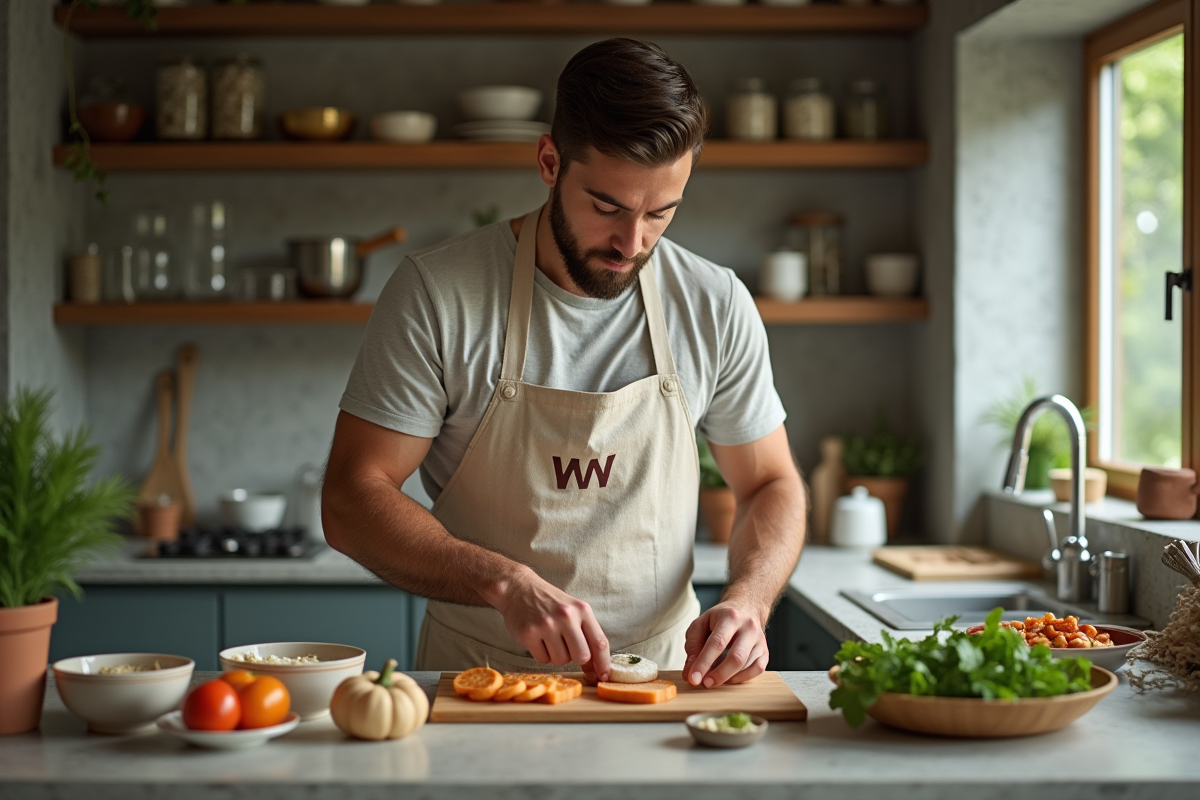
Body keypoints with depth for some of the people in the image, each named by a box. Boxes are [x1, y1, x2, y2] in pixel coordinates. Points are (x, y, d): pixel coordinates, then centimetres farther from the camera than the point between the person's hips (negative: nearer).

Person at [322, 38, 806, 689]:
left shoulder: (716, 306, -2)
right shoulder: (434, 293, -9)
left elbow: (771, 486, 9)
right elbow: (351, 499, -10)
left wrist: (747, 602, -12)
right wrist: (507, 583, -25)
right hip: (476, 678, -2)